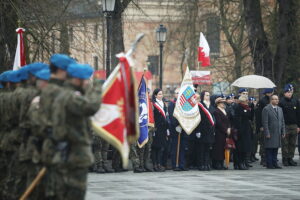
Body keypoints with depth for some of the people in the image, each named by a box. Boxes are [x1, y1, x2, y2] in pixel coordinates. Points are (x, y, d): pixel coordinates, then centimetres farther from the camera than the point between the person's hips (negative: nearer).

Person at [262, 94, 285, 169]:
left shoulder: (280, 109, 15)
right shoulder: (266, 109, -7)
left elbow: (282, 121, 17)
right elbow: (265, 122, -11)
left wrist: (283, 132, 9)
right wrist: (267, 133, -16)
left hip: (278, 134, 6)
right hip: (270, 133, -6)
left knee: (275, 149, 9)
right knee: (269, 149, -3)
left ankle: (274, 163, 14)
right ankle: (269, 164, 1)